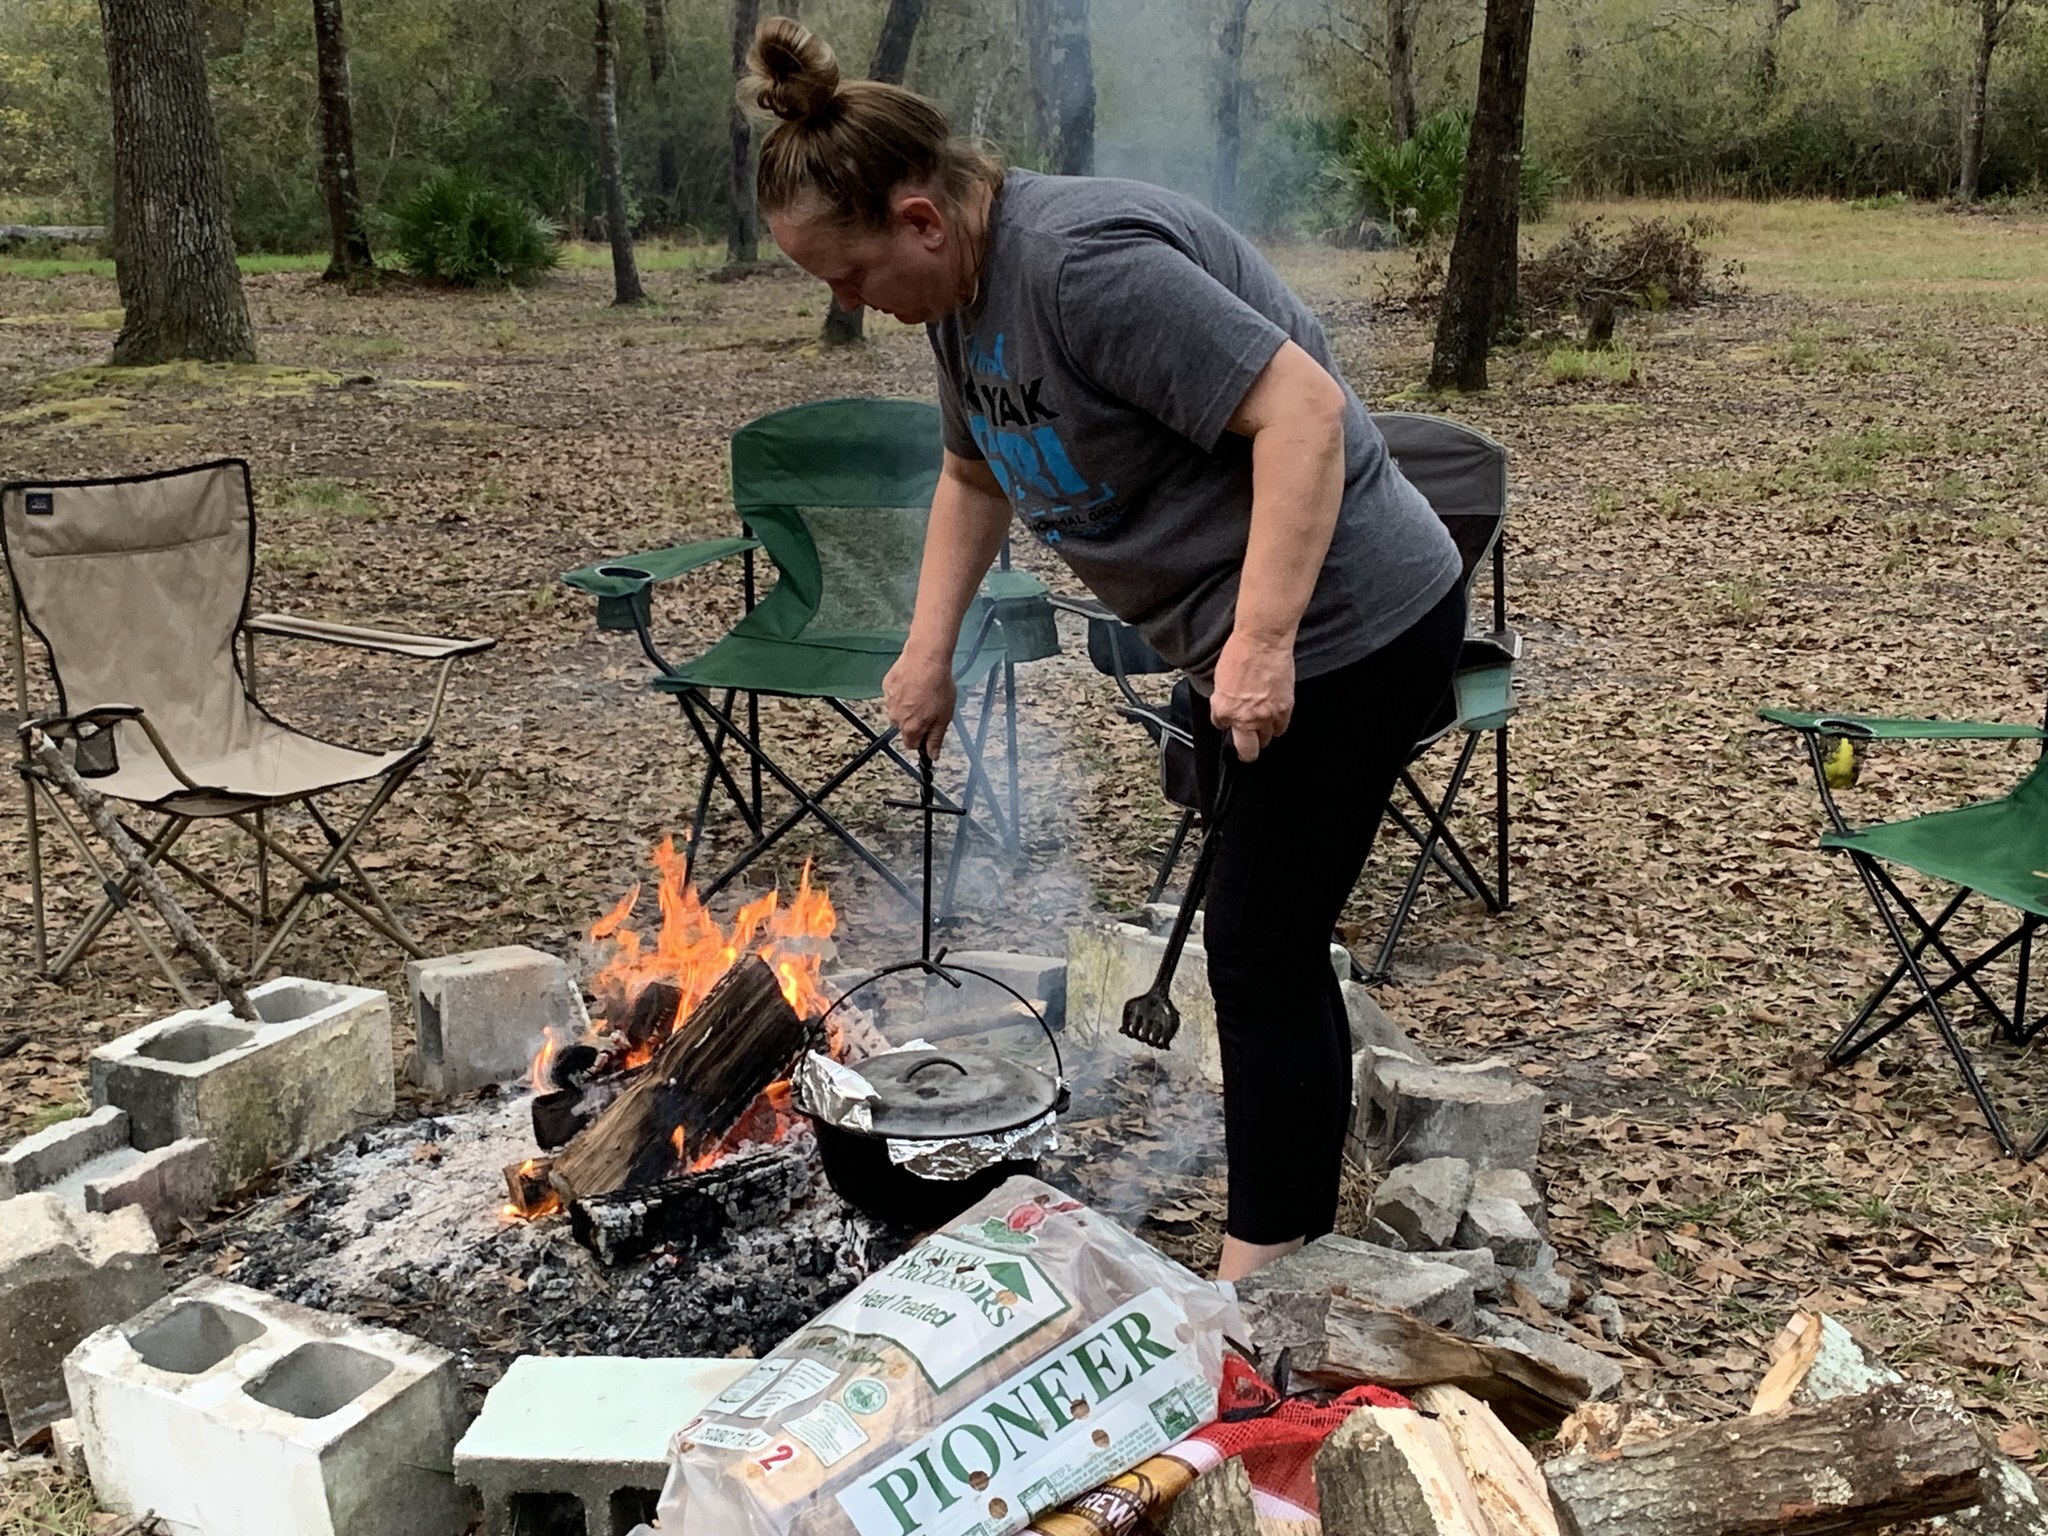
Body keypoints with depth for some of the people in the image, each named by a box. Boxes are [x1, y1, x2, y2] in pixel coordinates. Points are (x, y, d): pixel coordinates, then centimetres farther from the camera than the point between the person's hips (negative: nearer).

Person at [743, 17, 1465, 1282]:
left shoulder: (1085, 262, -24)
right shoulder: (966, 292, 6)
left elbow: (1302, 409, -28)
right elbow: (977, 476, 20)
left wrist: (1263, 640, -31)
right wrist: (929, 652, 13)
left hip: (1347, 629, -10)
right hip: (1246, 641, 10)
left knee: (1262, 944, -4)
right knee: (1261, 936, 16)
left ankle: (1263, 1283, 10)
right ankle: (1303, 1216, 32)